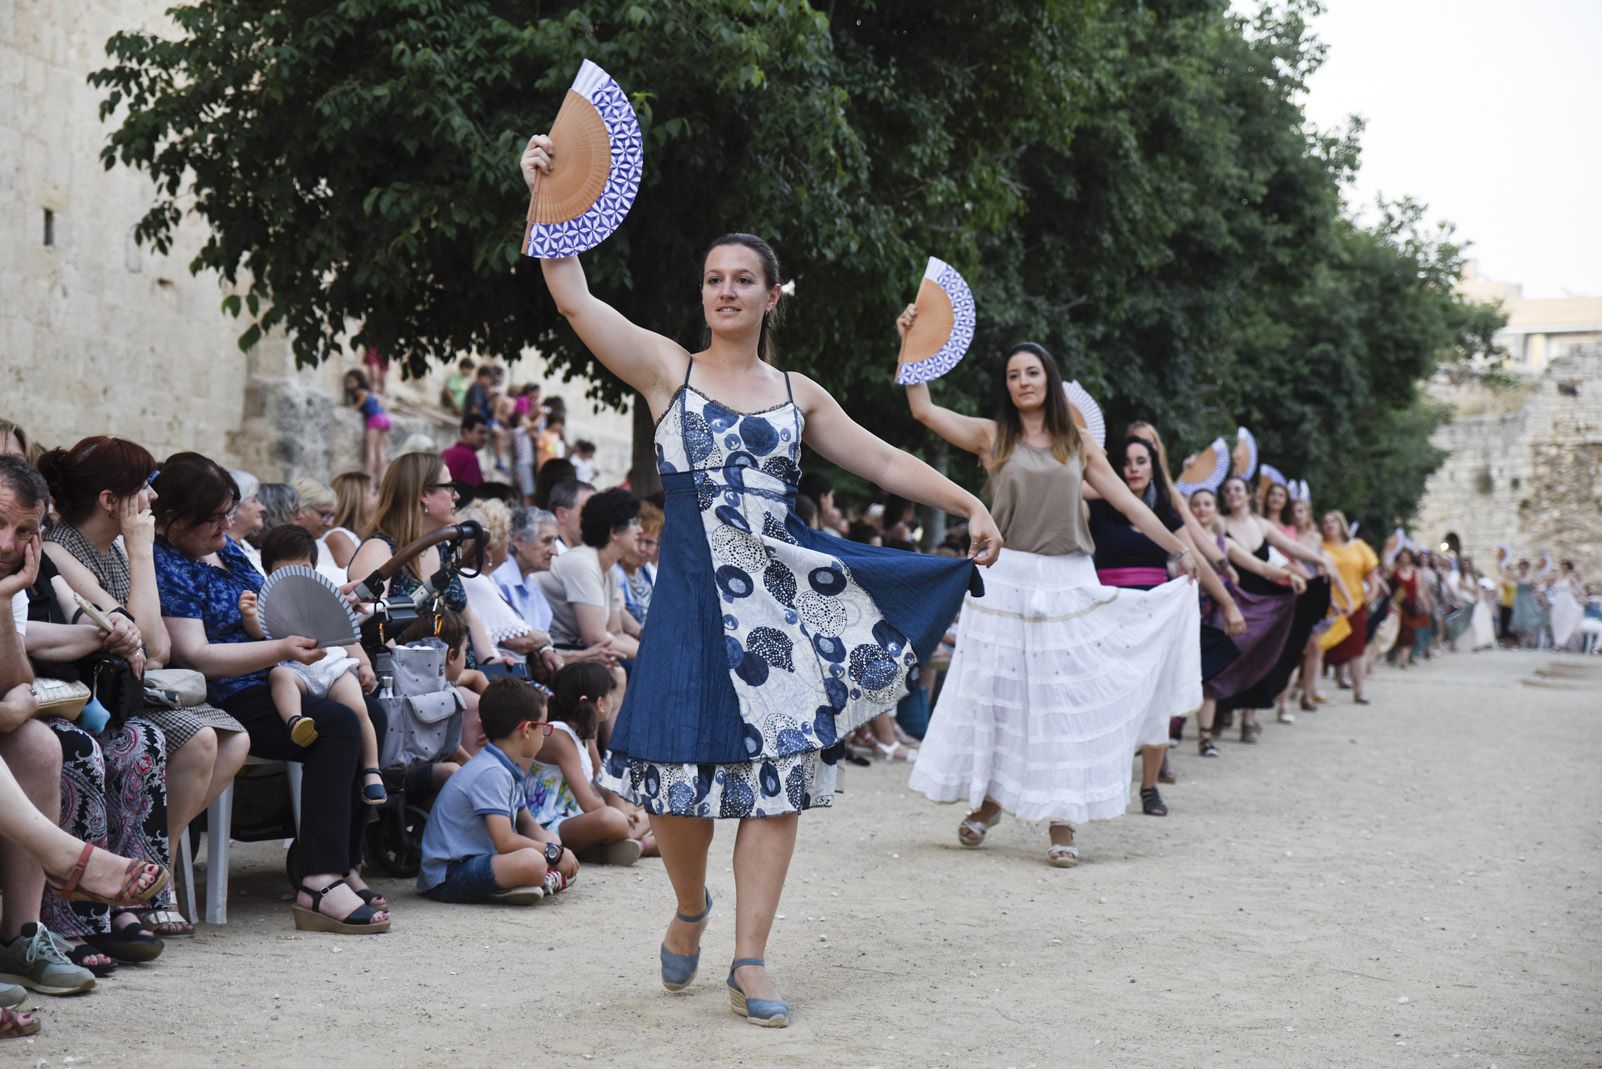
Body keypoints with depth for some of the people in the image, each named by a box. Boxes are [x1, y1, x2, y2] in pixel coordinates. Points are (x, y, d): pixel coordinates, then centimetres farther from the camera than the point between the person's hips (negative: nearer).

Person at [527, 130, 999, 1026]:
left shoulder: (799, 395, 14)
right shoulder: (667, 369, 5)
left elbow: (884, 460, 18)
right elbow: (575, 298, -5)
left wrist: (968, 504, 10)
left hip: (789, 589, 2)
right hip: (698, 592, -2)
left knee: (781, 770, -1)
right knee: (681, 772, -3)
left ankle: (751, 960, 7)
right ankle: (691, 908, 28)